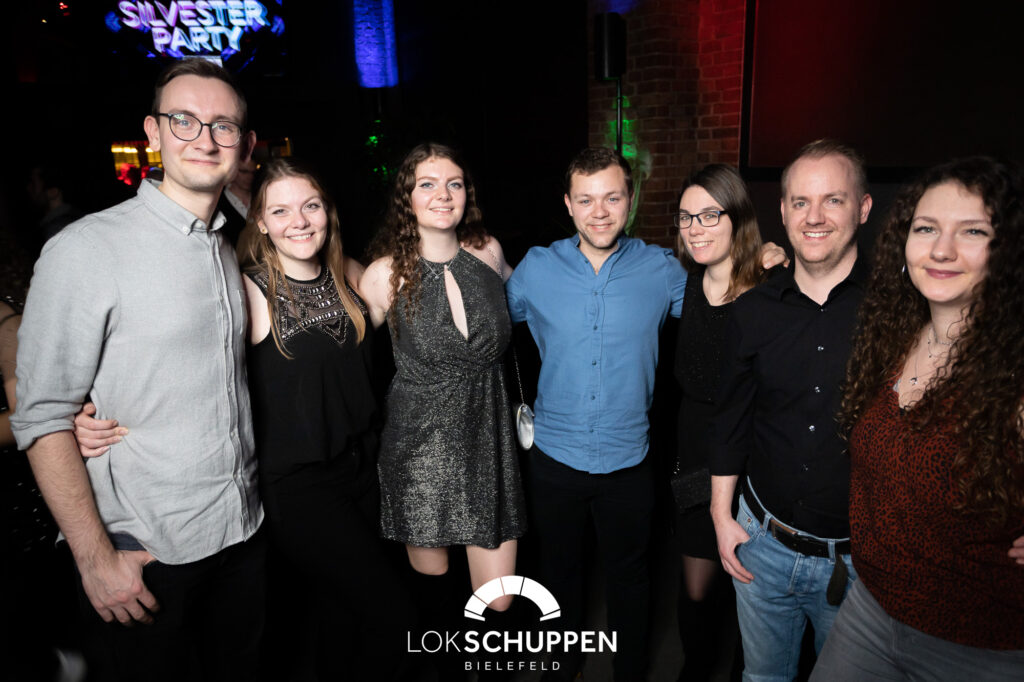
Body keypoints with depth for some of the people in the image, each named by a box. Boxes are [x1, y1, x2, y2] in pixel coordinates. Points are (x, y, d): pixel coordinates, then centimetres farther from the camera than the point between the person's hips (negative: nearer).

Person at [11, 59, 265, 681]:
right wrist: (95, 557, -16)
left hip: (245, 535, 6)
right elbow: (43, 418, -14)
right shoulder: (87, 250, -13)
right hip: (145, 557, -5)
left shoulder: (229, 252, 7)